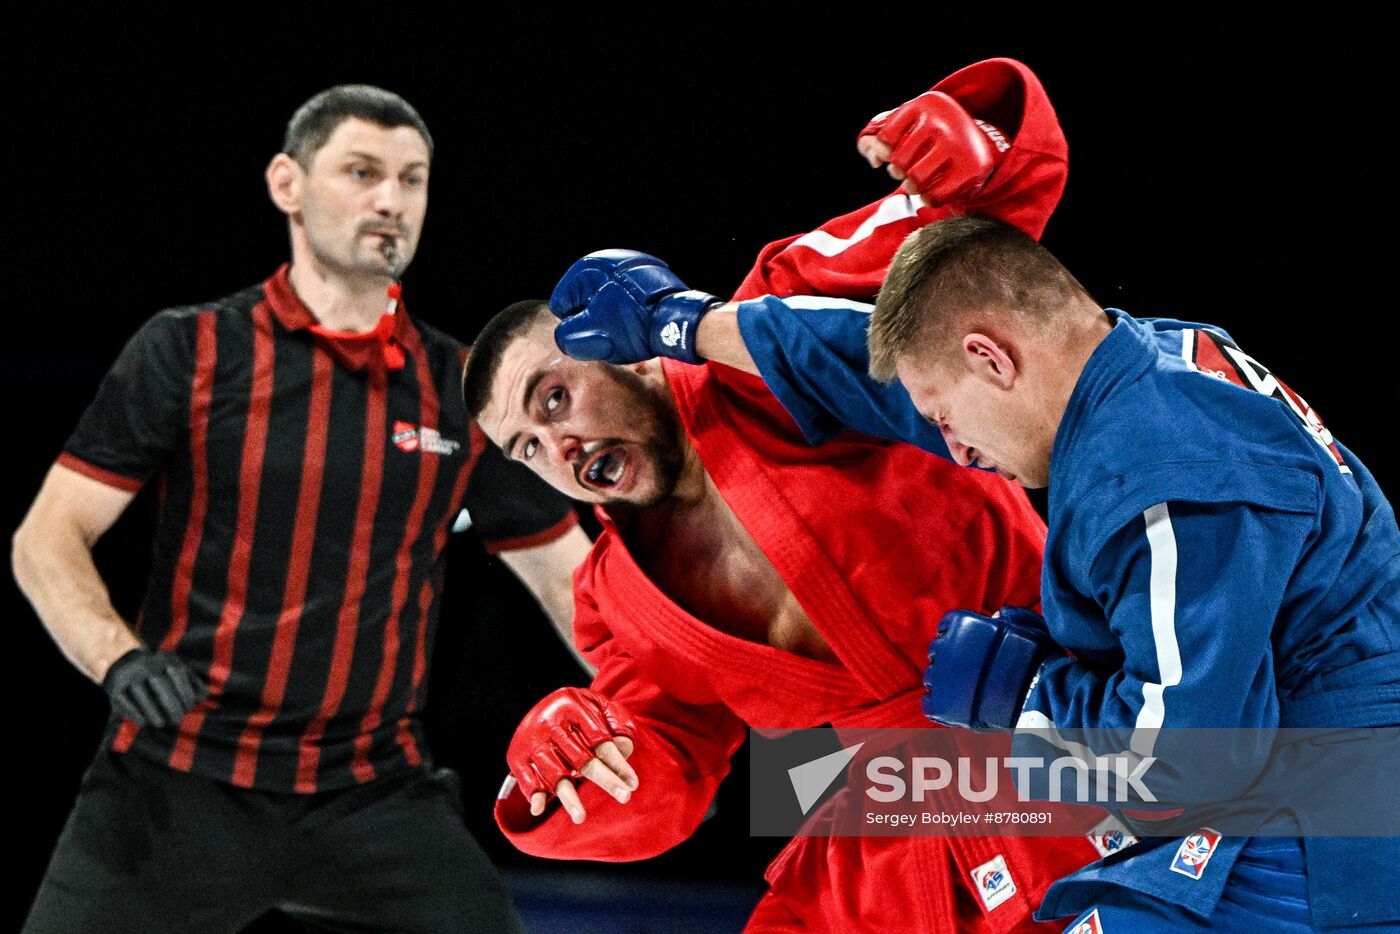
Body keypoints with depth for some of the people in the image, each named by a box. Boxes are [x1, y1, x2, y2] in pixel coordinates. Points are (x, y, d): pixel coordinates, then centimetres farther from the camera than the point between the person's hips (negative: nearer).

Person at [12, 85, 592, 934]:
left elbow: (572, 577, 13)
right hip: (177, 788, -2)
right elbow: (48, 538, -2)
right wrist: (120, 660, -20)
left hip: (374, 796, 2)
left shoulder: (465, 391, 6)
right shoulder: (189, 352, -1)